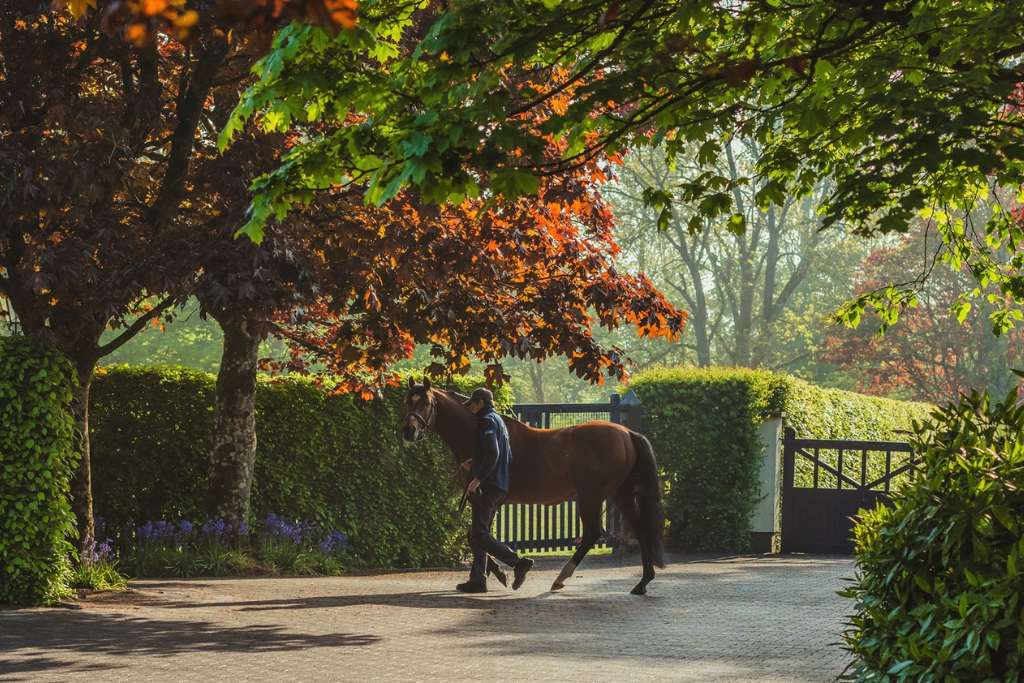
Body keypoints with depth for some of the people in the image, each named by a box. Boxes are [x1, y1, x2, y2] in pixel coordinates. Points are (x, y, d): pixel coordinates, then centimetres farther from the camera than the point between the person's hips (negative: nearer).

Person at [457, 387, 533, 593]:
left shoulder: (486, 421, -9)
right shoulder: (499, 421, 21)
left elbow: (493, 453, -23)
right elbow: (507, 456, 24)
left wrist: (478, 478, -24)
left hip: (487, 486, -10)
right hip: (500, 486, 10)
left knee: (479, 534, -13)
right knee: (477, 534, 12)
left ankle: (518, 562, -19)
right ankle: (477, 580, 11)